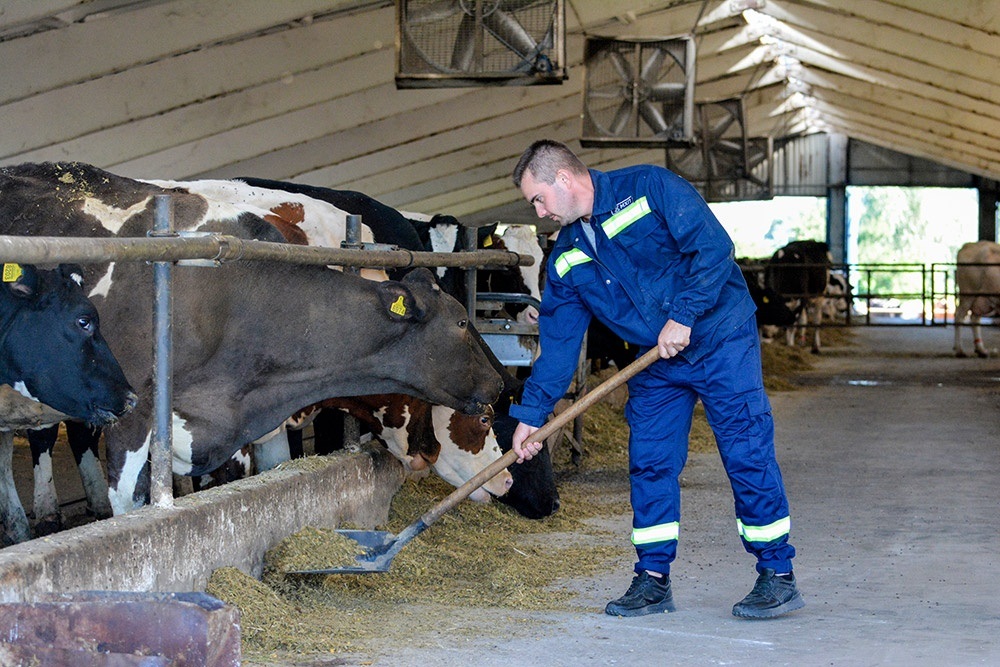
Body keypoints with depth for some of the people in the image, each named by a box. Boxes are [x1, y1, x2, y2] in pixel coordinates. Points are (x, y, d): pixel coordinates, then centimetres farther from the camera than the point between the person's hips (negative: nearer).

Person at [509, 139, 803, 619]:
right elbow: (558, 340, 7)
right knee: (649, 463, 2)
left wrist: (682, 315, -24)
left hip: (720, 340, -6)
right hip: (655, 363, 6)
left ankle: (778, 577, 1)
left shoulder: (649, 188, -14)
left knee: (747, 453, -7)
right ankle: (653, 579, 12)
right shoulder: (566, 259, 5)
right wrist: (532, 413, 4)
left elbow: (712, 245, -21)